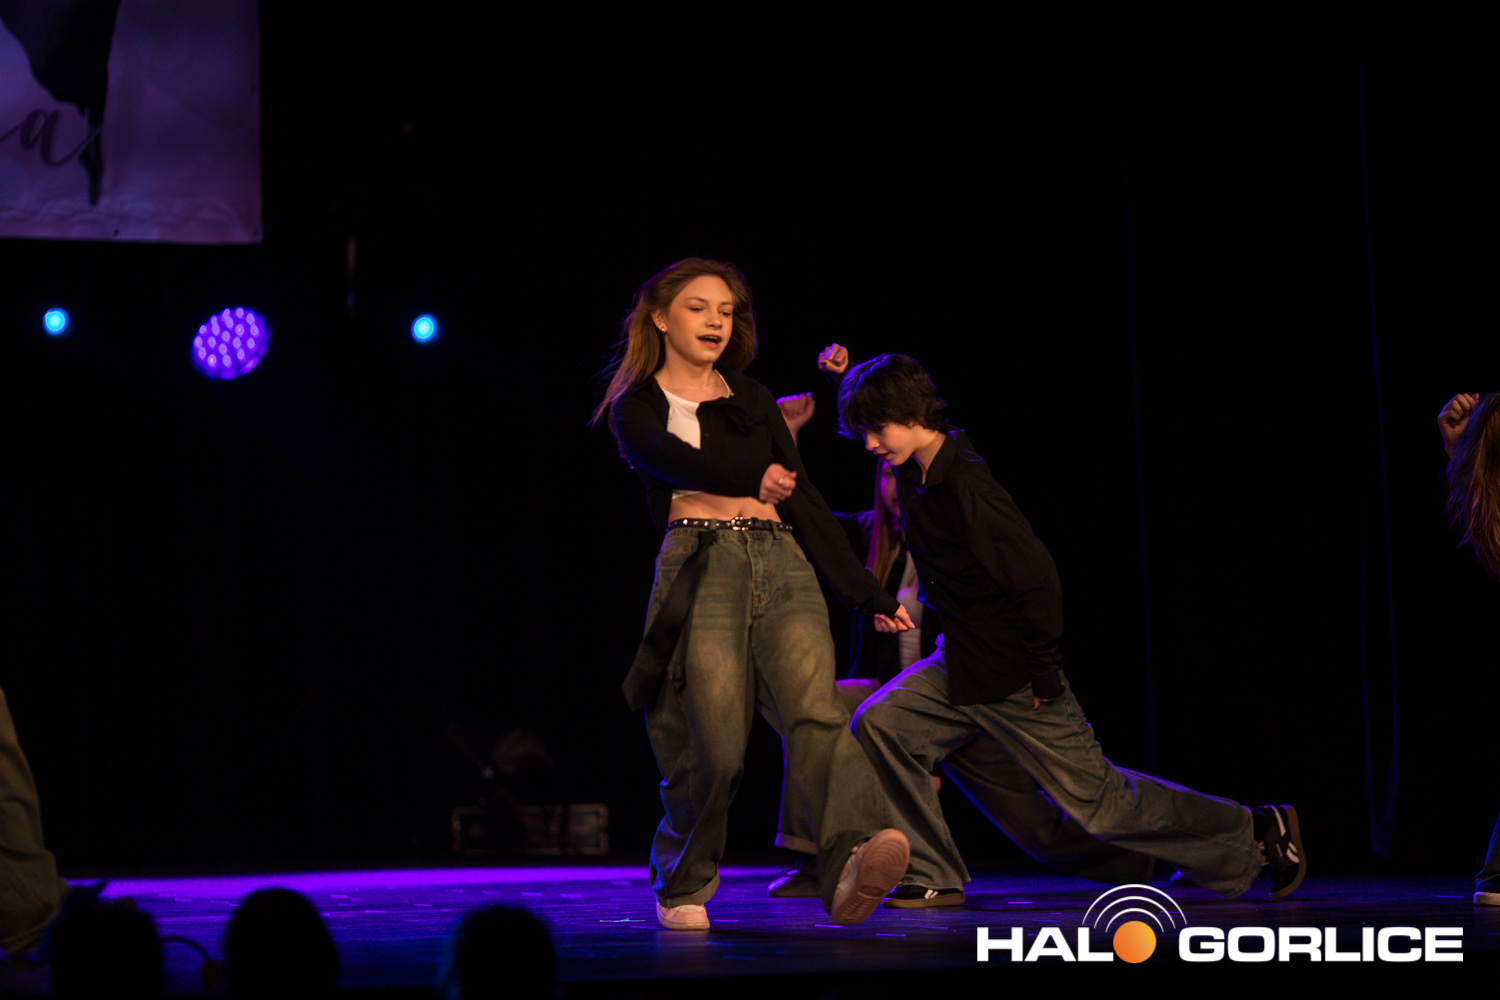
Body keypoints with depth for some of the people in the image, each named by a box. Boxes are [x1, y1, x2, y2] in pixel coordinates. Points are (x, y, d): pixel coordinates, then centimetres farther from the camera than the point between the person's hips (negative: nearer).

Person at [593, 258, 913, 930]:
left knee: (815, 710, -22)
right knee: (714, 745, -12)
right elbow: (673, 461, -10)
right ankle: (681, 887, 12)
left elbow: (804, 499, 22)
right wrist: (750, 479, -28)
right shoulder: (636, 408, 12)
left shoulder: (751, 401, 24)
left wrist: (865, 593, 16)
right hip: (699, 565, -3)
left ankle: (851, 864, -42)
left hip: (782, 564, 3)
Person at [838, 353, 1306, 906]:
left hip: (1013, 677, -8)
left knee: (1099, 801, 0)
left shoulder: (967, 488, -25)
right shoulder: (913, 474, 1)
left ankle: (1257, 830, 16)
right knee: (878, 721, -10)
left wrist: (1045, 676, -18)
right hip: (957, 664, 8)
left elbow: (1038, 578, -24)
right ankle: (934, 875, -3)